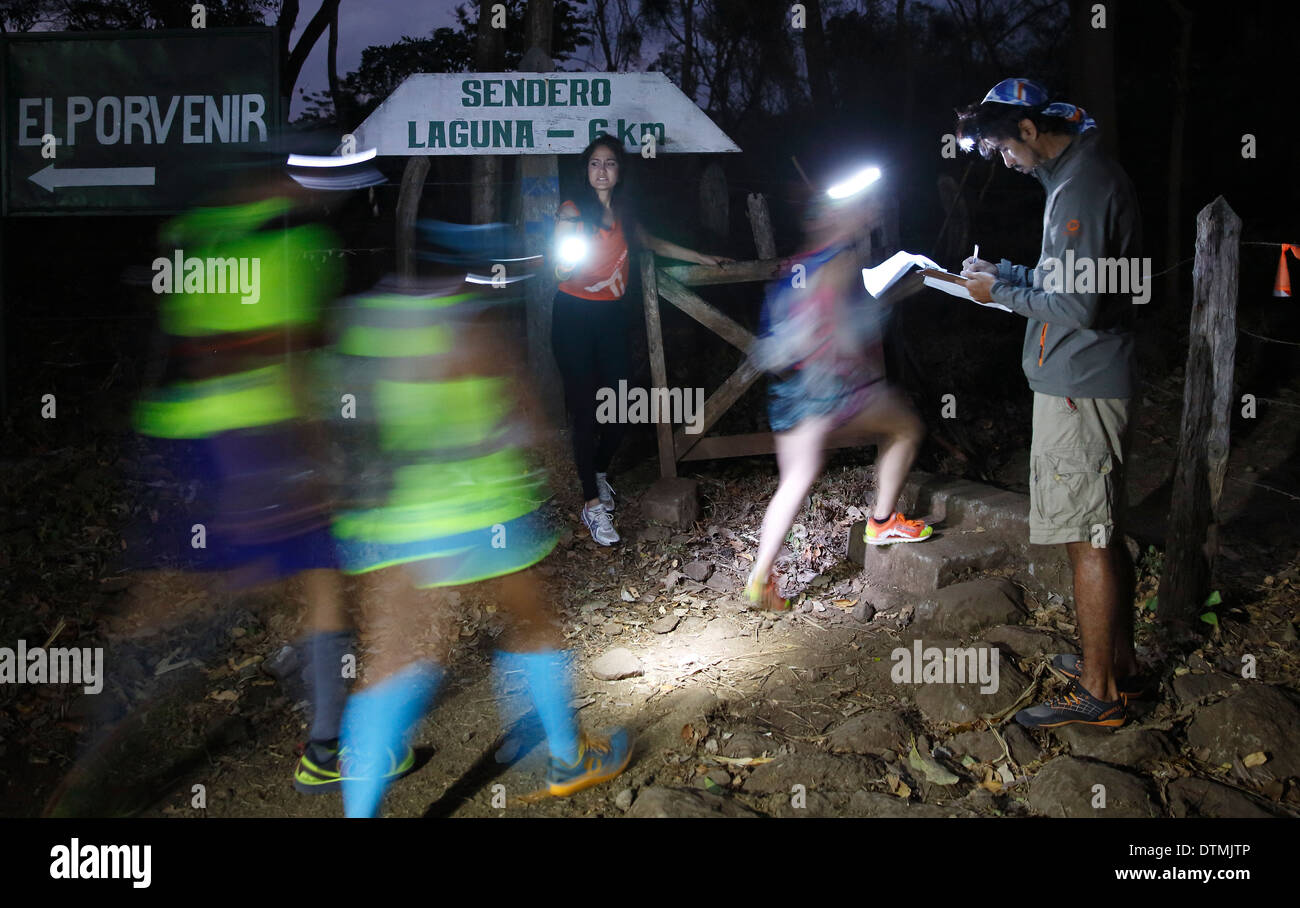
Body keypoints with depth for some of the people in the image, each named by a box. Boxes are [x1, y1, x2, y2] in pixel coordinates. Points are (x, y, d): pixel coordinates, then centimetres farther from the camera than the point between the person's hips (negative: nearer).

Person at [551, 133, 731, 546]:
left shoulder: (623, 214, 11)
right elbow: (560, 270, -6)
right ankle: (592, 504, 0)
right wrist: (570, 261, -29)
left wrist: (703, 259, 33)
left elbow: (653, 244, 29)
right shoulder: (572, 211, -4)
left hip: (611, 317, 5)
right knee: (586, 411, -7)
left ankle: (600, 472, 31)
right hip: (574, 316, -5)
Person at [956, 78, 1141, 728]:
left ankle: (1098, 693, 4)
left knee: (1087, 539, -4)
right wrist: (1006, 272, 13)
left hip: (1077, 391, -11)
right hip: (1088, 383, 11)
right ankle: (1119, 664, 29)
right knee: (1102, 532, 17)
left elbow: (1079, 306, -23)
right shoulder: (1082, 174, 15)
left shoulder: (1081, 188, -18)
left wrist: (1002, 294, -11)